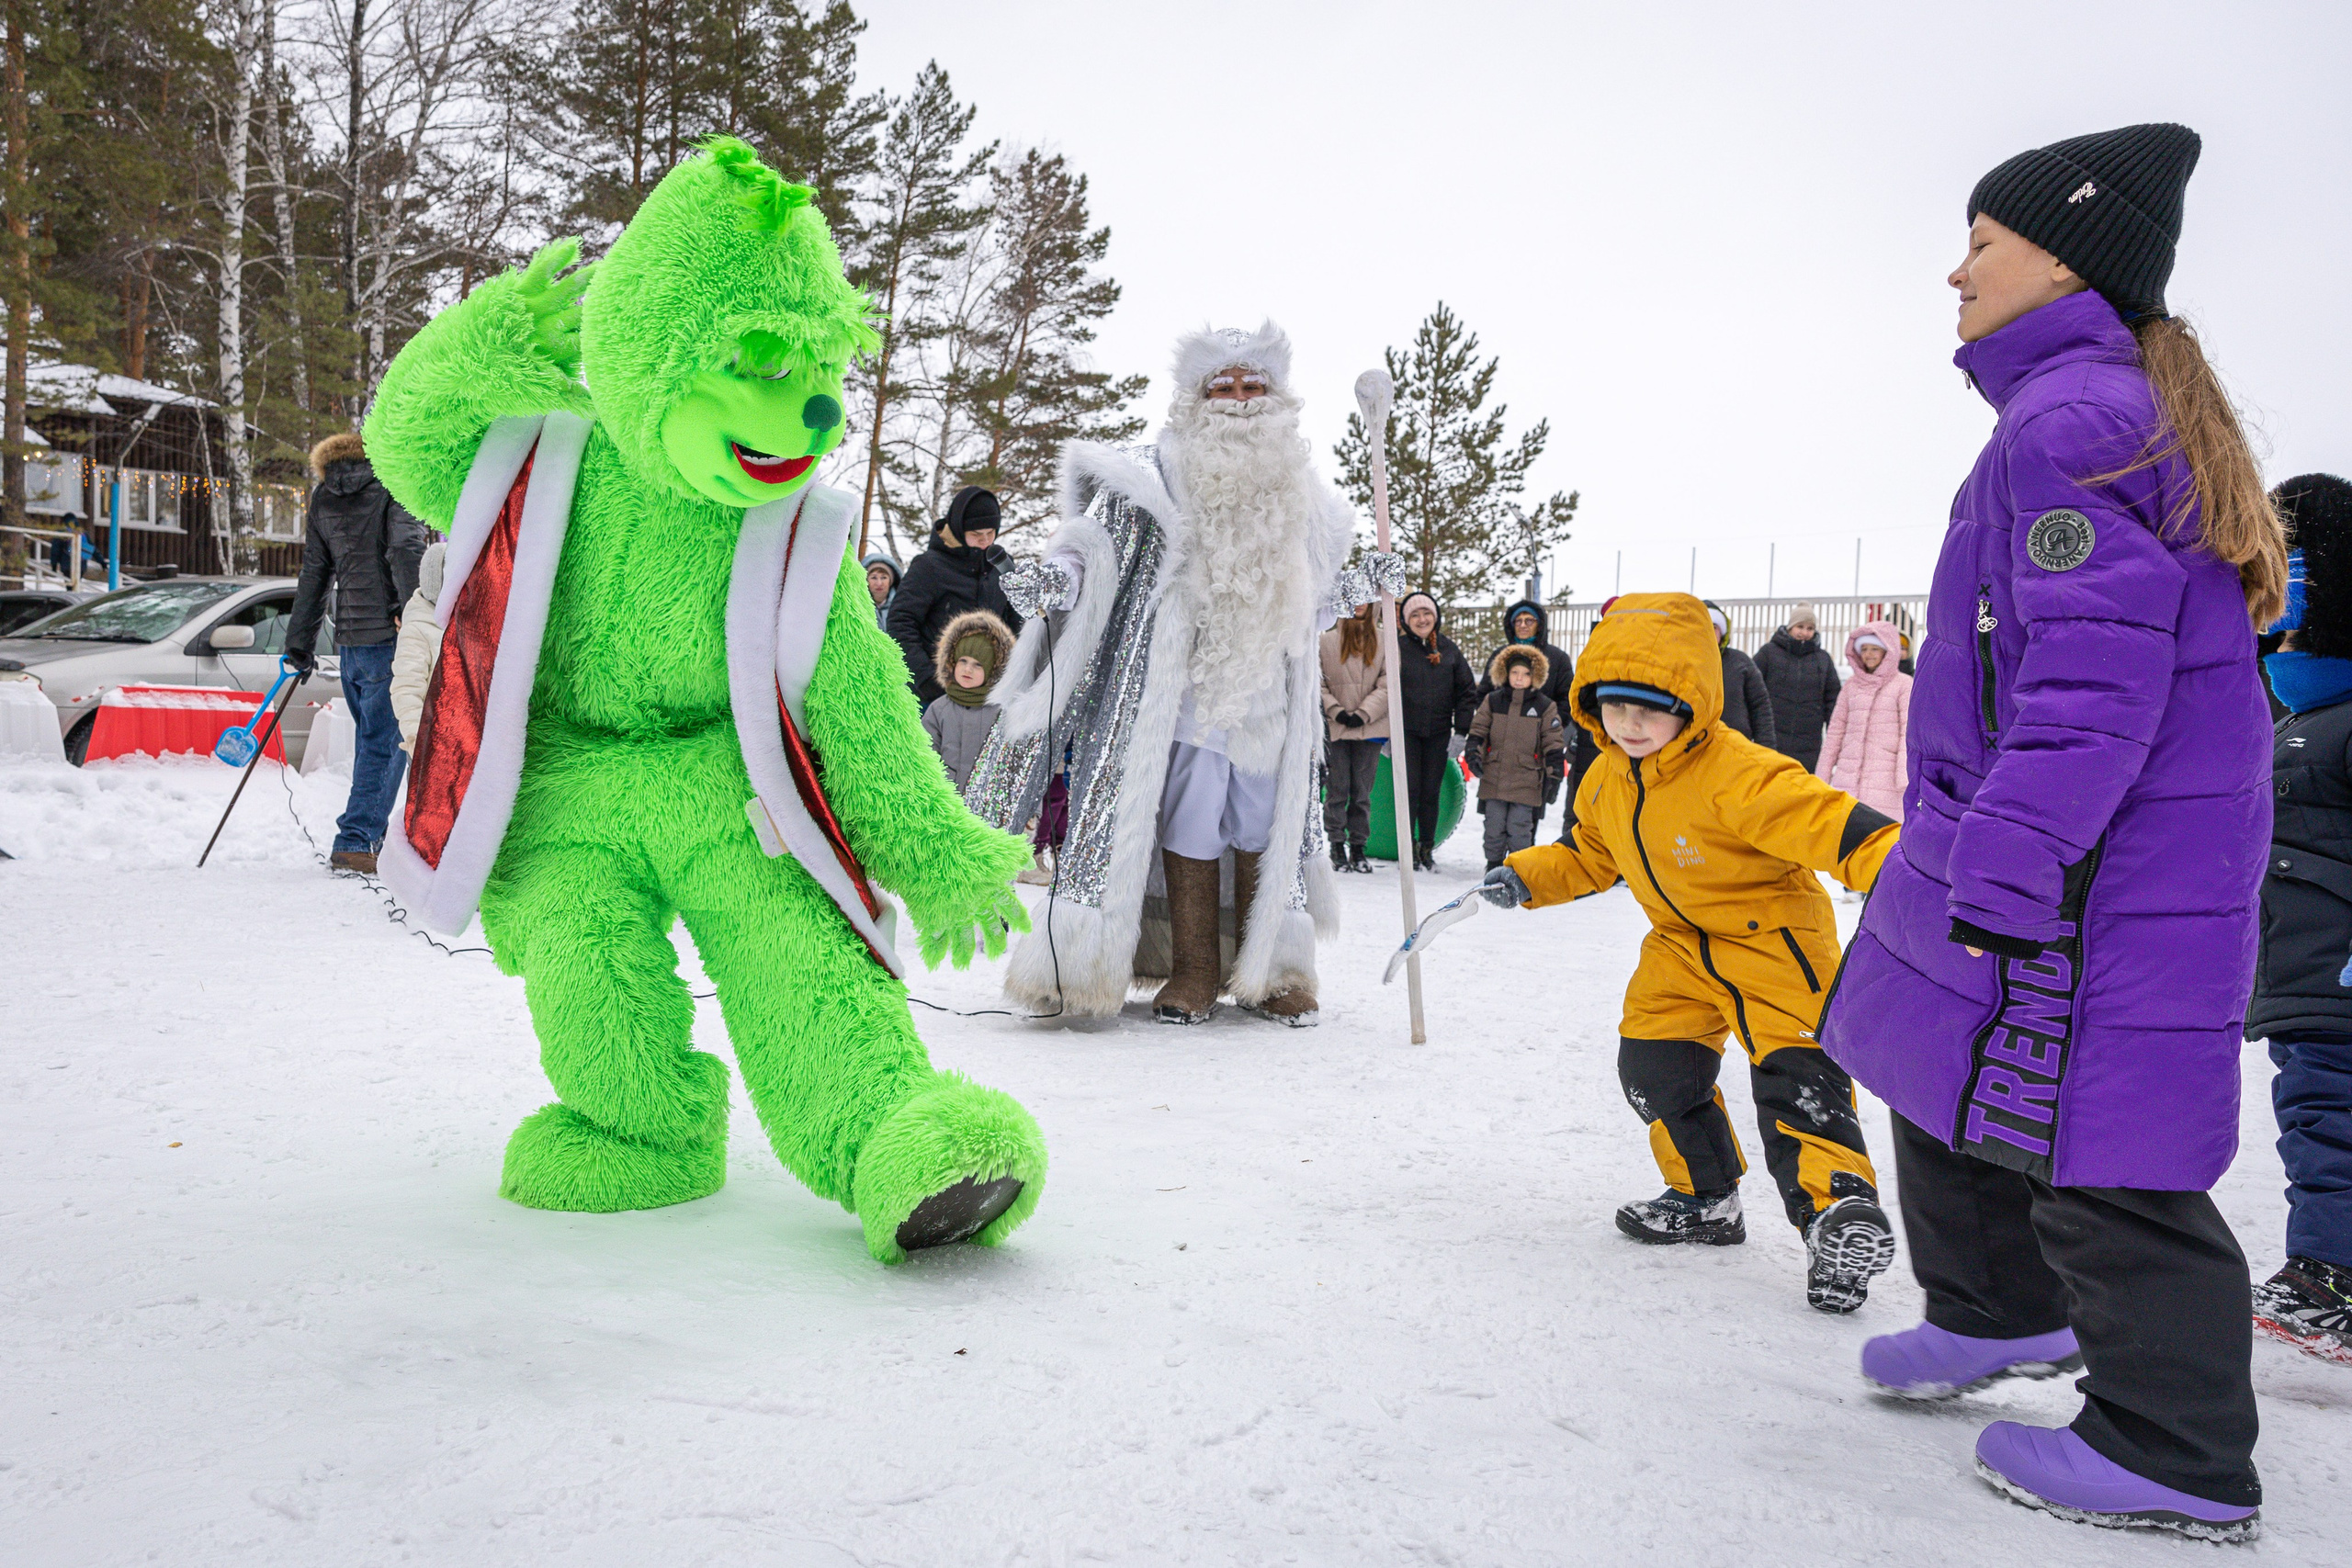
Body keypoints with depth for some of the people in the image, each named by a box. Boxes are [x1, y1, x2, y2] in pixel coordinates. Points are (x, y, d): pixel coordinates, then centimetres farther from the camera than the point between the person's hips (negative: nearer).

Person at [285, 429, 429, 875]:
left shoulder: (322, 499, 16)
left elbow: (313, 577, 16)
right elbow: (405, 546, -16)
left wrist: (299, 647, 19)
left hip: (348, 638, 6)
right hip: (387, 635, -6)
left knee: (372, 739, 16)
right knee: (385, 742, -3)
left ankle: (372, 838, 21)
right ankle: (354, 842, -7)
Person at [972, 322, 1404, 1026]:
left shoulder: (1298, 493, 18)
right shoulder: (1157, 474, 1)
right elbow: (1099, 542, -5)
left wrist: (1365, 583, 15)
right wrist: (1060, 574, -24)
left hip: (1270, 696, 4)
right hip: (1183, 687, -4)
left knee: (1267, 829, 6)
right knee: (1189, 828, -1)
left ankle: (1269, 973, 17)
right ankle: (1193, 974, 10)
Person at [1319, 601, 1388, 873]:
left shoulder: (1383, 641, 7)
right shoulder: (1327, 640, 5)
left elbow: (1387, 683, 1)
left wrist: (1363, 713, -9)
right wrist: (1335, 711, -11)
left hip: (1370, 727, 1)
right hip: (1335, 728, -1)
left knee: (1362, 791, 4)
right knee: (1337, 790, -1)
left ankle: (1358, 847, 12)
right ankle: (1337, 846, 6)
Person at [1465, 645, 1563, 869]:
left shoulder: (1545, 707, 2)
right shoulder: (1492, 701, 7)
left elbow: (1553, 744, 3)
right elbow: (1478, 729, 10)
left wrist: (1553, 775, 0)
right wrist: (1473, 752, -7)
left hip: (1526, 782, -2)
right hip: (1493, 779, 2)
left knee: (1519, 829, -3)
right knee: (1494, 828, 7)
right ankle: (1494, 867, 21)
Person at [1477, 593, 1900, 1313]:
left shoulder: (1735, 774, -29)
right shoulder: (1606, 781, -1)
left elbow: (1821, 819, -38)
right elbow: (1589, 856, 16)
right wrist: (1528, 875, 2)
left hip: (1771, 938, -8)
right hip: (1682, 946, 8)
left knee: (1795, 1077, -18)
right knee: (1653, 1064, 6)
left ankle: (1839, 1211, -14)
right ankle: (1705, 1199, 22)